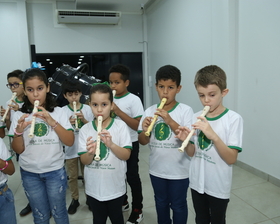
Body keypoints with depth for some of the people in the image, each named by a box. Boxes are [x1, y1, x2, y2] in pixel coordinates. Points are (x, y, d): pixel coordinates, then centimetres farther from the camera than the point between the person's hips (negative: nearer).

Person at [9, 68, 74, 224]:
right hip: (29, 173, 2)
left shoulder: (57, 112, -7)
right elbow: (18, 150, -2)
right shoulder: (20, 115, -3)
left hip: (55, 171, -1)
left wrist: (52, 121, -25)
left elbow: (70, 142, -13)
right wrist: (19, 130, -21)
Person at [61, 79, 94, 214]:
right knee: (72, 176, 14)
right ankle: (75, 200, 32)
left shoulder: (87, 108, -4)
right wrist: (68, 123, -23)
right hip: (70, 149, 1)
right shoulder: (63, 111, -4)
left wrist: (83, 119, -20)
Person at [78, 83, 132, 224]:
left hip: (115, 187, -1)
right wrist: (90, 153, -27)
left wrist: (111, 144, -29)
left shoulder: (120, 126, -12)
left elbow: (126, 155, -13)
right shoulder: (85, 129, -7)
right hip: (93, 187, 2)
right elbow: (84, 161, -6)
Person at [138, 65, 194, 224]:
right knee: (161, 203, 24)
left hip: (179, 170, -3)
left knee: (178, 205, 16)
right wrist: (145, 131, -24)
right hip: (157, 169, 4)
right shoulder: (150, 111, -4)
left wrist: (170, 121, -31)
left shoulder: (185, 110, -13)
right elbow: (143, 142, -1)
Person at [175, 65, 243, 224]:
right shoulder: (196, 118, -4)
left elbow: (231, 159, -20)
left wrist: (213, 135, -33)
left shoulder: (234, 119, -16)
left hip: (219, 186, -4)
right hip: (197, 182, 4)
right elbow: (192, 153, 3)